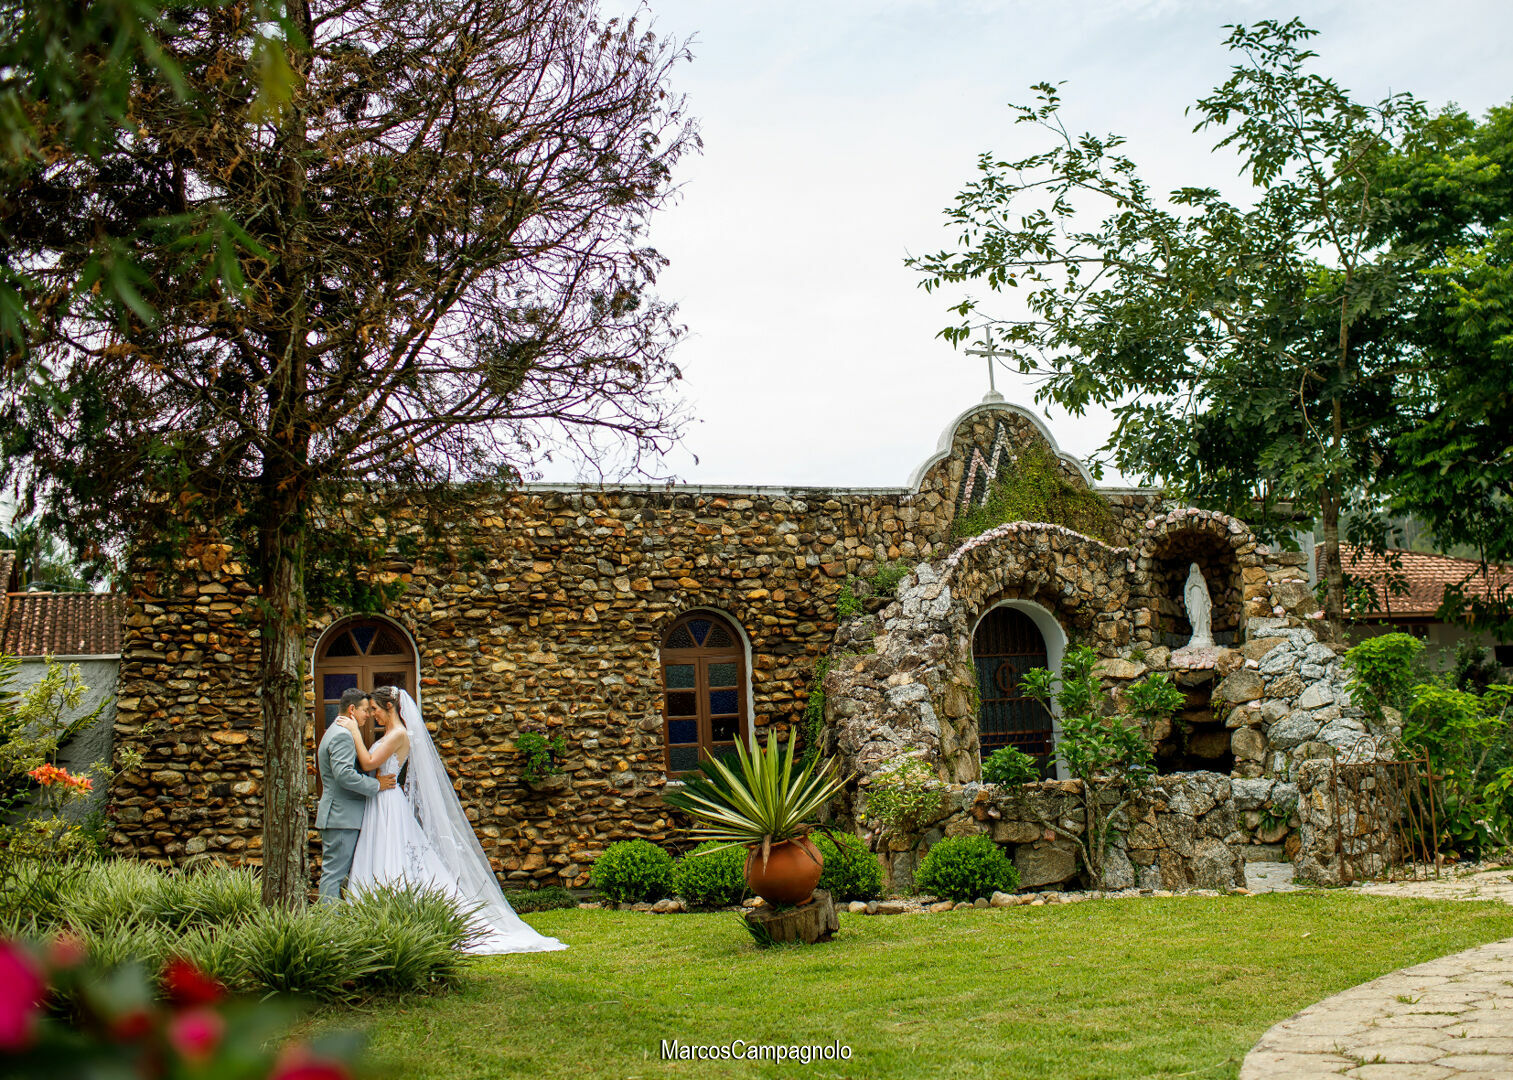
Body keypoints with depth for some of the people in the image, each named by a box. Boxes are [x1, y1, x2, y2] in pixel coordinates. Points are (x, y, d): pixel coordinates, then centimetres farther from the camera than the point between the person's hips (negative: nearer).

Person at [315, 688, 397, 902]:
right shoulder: (342, 735, -15)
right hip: (341, 817, -11)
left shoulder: (335, 732, 20)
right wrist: (376, 785, -17)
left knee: (335, 872, 11)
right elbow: (344, 774, -25)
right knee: (334, 873, -8)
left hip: (341, 816, 11)